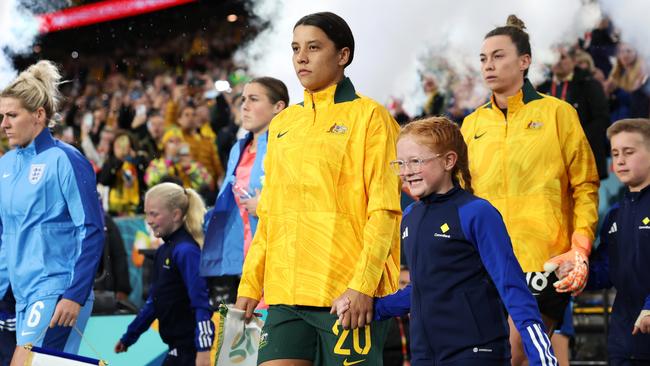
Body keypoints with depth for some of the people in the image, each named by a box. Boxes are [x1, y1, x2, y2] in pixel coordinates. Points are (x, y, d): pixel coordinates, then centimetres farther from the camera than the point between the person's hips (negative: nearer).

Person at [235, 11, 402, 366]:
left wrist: (363, 284, -17)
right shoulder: (282, 123, 16)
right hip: (285, 293, 6)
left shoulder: (368, 116, -2)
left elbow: (384, 209, -8)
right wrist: (250, 284, 12)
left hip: (349, 296, -6)